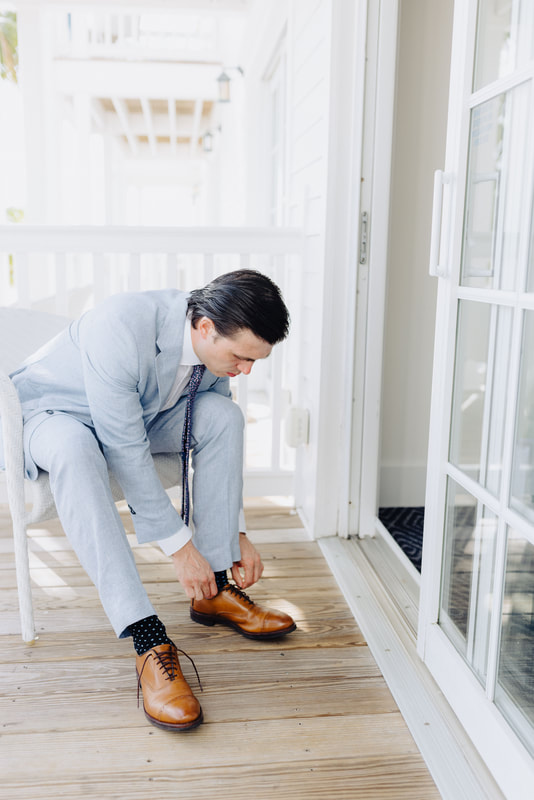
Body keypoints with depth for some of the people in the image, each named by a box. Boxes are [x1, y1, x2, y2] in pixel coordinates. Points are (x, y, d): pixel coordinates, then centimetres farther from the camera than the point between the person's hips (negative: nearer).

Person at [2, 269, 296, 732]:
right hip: (51, 412, -5)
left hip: (141, 413, 6)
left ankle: (214, 591, -11)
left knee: (223, 414, -19)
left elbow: (220, 440, -1)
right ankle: (148, 640, -38)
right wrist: (180, 547, -28)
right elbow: (126, 451, -34)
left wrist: (238, 532, -3)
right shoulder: (119, 330, -37)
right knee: (74, 447, -41)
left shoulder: (219, 346, -14)